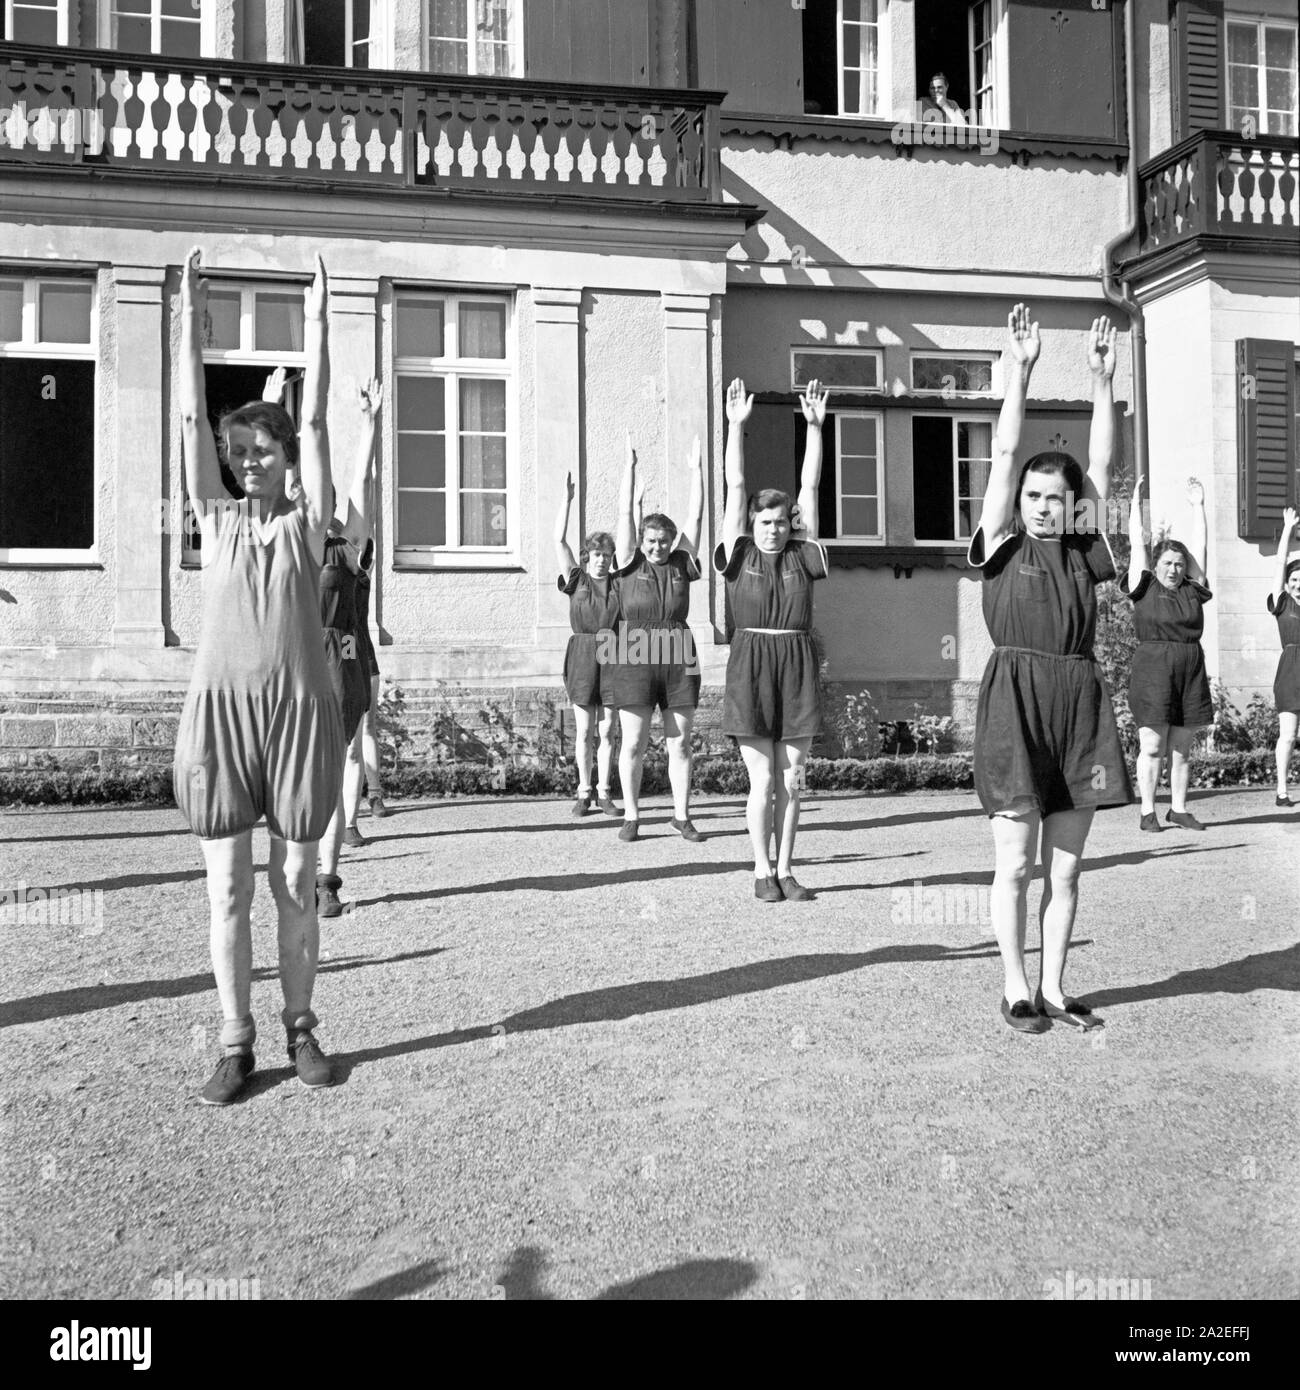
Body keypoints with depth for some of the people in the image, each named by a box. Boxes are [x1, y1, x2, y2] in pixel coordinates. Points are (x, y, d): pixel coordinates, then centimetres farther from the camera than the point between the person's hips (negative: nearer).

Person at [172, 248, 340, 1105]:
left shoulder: (307, 522, 5)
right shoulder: (218, 518, 9)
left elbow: (315, 420, 0)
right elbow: (191, 419, 5)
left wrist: (316, 323, 0)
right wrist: (192, 319, 3)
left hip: (300, 708, -1)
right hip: (222, 707, 1)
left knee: (297, 884, 7)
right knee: (228, 889, 4)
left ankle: (301, 1026, 23)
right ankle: (237, 1043, 17)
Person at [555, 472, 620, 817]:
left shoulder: (619, 583, 7)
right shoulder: (576, 580, 1)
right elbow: (559, 540, -4)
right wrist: (567, 499, -8)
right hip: (582, 655, -1)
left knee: (607, 730, 5)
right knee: (584, 730, 4)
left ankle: (603, 792, 13)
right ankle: (583, 792, 15)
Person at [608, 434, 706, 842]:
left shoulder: (682, 564, 7)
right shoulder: (629, 565, 2)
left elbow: (695, 516, 5)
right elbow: (625, 513, -1)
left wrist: (696, 468, 4)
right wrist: (630, 465, -3)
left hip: (678, 661, 2)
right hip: (635, 660, -2)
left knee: (679, 744, 6)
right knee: (633, 744, 3)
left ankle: (682, 815, 16)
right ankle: (631, 816, 14)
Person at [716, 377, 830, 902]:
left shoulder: (801, 558, 8)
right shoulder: (740, 556, 4)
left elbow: (810, 487, 4)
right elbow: (735, 486, 0)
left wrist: (815, 426, 0)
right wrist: (736, 425, -3)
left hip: (796, 666, 2)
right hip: (751, 666, -2)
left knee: (792, 780, 7)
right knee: (762, 780, 1)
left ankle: (785, 868, 17)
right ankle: (762, 869, 13)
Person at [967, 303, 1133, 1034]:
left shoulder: (1084, 554, 11)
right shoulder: (1003, 548, 2)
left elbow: (1103, 467, 8)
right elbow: (1005, 454, -2)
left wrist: (1102, 382, 6)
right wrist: (1020, 370, -6)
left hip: (1079, 700, 4)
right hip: (1016, 697, -4)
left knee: (1066, 866, 10)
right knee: (1016, 863, 2)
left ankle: (1054, 987, 22)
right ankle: (1017, 989, 15)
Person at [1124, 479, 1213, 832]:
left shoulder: (1192, 590, 10)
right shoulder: (1145, 588, 2)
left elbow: (1198, 546, 12)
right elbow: (1137, 545, 3)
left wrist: (1197, 506, 13)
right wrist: (1136, 503, 4)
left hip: (1191, 670, 4)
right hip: (1152, 670, -4)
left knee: (1182, 748, 9)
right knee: (1152, 746, -2)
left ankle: (1180, 809, 16)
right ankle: (1148, 812, 3)